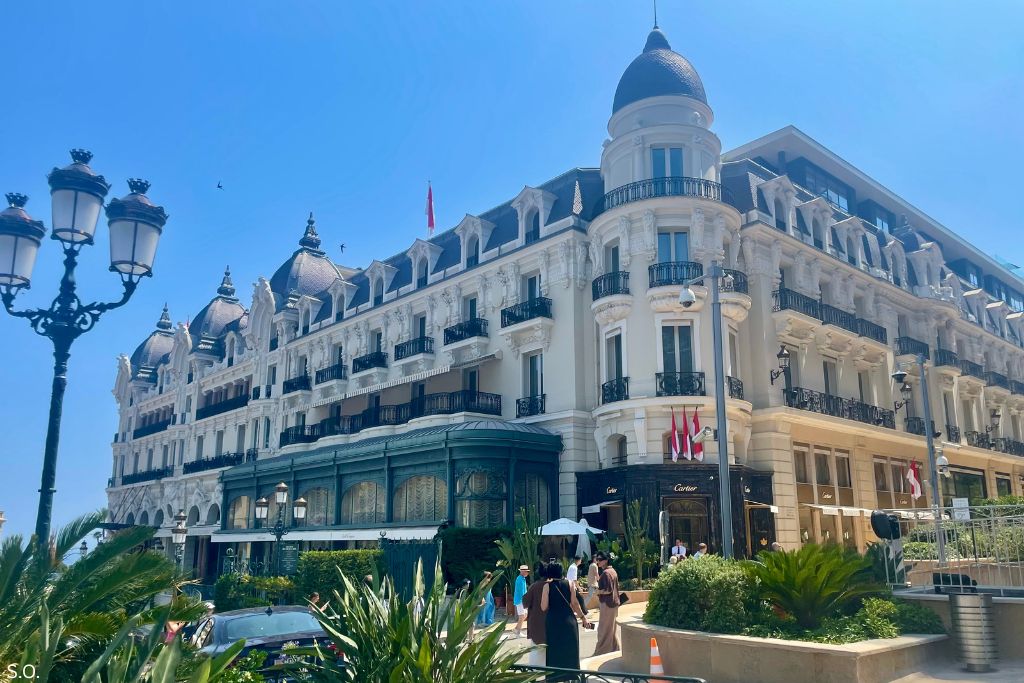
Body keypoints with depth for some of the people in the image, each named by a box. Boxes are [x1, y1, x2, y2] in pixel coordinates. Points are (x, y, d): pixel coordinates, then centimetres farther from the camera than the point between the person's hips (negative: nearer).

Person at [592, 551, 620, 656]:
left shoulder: (606, 573, -19)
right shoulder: (612, 571, 11)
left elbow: (608, 590, -24)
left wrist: (598, 591, -9)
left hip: (607, 604, -10)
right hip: (614, 603, 10)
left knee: (604, 630, -1)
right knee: (611, 629, 19)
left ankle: (601, 652, 4)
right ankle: (615, 649, 26)